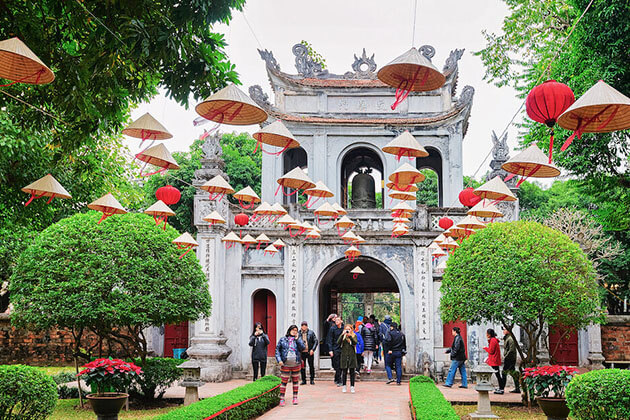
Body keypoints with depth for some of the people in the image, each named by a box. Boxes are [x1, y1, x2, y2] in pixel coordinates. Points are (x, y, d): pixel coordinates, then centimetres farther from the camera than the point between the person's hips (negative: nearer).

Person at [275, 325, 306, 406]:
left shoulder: (298, 339, 8)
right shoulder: (283, 339, 4)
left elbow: (302, 348, -6)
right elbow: (277, 350, 4)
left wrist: (297, 339, -9)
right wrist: (279, 360, -8)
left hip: (296, 364, 2)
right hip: (285, 364, -2)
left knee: (295, 381, 10)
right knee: (284, 381, -2)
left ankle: (295, 398, 20)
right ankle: (282, 398, 4)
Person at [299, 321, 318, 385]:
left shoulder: (311, 332, 1)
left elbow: (315, 341, 0)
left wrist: (312, 349, -10)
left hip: (309, 352, 0)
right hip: (302, 353, 0)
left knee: (311, 366, 5)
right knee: (302, 367, 5)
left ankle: (312, 380, 15)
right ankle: (303, 380, 15)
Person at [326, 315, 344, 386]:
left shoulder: (343, 328, 4)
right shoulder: (332, 329, -3)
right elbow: (330, 340, -4)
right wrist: (330, 350, -10)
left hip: (342, 349, 3)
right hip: (335, 349, -3)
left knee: (340, 366, 6)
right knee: (337, 366, -4)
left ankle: (336, 379, 20)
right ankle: (339, 381, 0)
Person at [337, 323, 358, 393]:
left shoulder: (354, 336, 6)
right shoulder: (343, 336, 8)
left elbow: (355, 342, -11)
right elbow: (338, 342, -7)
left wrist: (350, 336, -22)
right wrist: (342, 335, -15)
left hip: (352, 356, -1)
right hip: (344, 356, 1)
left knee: (352, 372, 1)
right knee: (344, 372, 3)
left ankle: (352, 387, 5)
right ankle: (344, 386, 12)